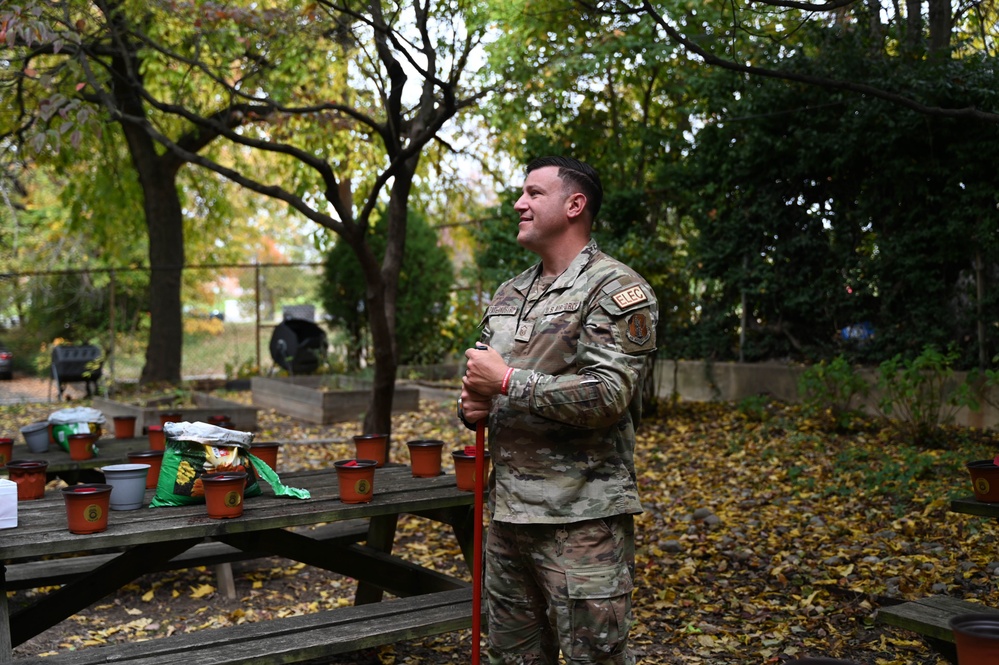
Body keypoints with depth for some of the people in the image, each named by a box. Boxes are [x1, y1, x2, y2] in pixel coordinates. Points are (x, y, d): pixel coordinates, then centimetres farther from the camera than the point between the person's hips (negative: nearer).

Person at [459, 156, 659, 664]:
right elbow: (485, 379, 24)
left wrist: (508, 382, -17)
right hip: (507, 510, 8)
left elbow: (608, 395, -21)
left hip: (583, 520, -8)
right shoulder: (508, 294, 15)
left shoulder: (617, 290, -10)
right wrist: (472, 406, 1)